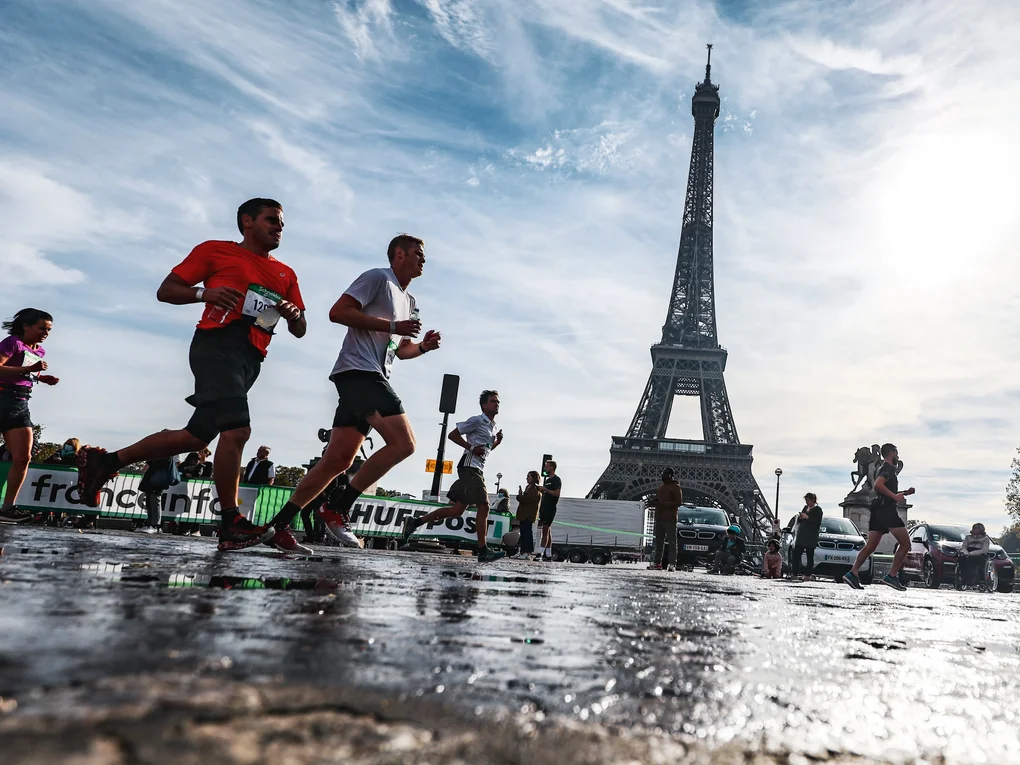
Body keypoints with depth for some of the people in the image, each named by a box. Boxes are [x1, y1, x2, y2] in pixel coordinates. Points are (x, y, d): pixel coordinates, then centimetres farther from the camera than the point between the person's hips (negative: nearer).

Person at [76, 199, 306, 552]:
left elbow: (299, 331, 23)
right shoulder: (215, 250, 10)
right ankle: (231, 523, -13)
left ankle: (105, 461, 23)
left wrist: (295, 315, 0)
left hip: (250, 360, 7)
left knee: (196, 436, 6)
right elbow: (165, 291, 8)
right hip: (218, 344, -7)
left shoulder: (286, 275, 23)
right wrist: (204, 292, -11)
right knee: (236, 429, -22)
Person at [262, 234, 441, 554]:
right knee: (403, 443, -19)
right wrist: (392, 326, -15)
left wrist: (423, 346, 12)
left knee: (338, 461, 4)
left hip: (373, 378, 9)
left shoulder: (409, 301, 26)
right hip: (358, 370, -9)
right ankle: (337, 508, -12)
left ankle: (278, 524, 11)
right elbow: (338, 312, -13)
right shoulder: (378, 278, -1)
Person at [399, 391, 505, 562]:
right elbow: (452, 434, -8)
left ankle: (414, 522, 12)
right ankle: (483, 551, -10)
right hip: (469, 467, -10)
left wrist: (498, 441, 13)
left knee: (457, 510, 6)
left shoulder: (493, 427, 20)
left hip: (476, 470, 10)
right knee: (483, 506, -13)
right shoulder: (477, 420, -6)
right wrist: (471, 448, -16)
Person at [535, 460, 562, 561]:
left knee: (545, 530, -13)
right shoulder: (547, 480, 21)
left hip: (550, 508, -9)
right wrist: (541, 490, 8)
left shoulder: (556, 480, -6)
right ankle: (548, 555, 11)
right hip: (544, 507, 9)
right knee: (547, 530, 8)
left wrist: (545, 489, -17)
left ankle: (541, 553, -18)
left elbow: (556, 493, -17)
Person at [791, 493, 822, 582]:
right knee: (796, 554, -2)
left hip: (811, 537, -6)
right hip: (801, 536, 6)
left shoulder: (817, 509, 0)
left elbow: (817, 522, -13)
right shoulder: (805, 508, 18)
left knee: (810, 556, -2)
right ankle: (794, 574, -3)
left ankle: (808, 575, 0)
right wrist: (800, 517, 0)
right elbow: (798, 520, 22)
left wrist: (807, 517, -18)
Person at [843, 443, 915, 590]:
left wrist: (904, 493, 25)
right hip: (887, 509, -10)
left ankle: (853, 574, -6)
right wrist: (895, 496, -20)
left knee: (870, 546, 4)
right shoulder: (889, 469, -6)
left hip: (878, 510, 10)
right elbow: (878, 485, -24)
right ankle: (892, 576, -9)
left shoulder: (882, 469, 25)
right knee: (905, 543, -5)